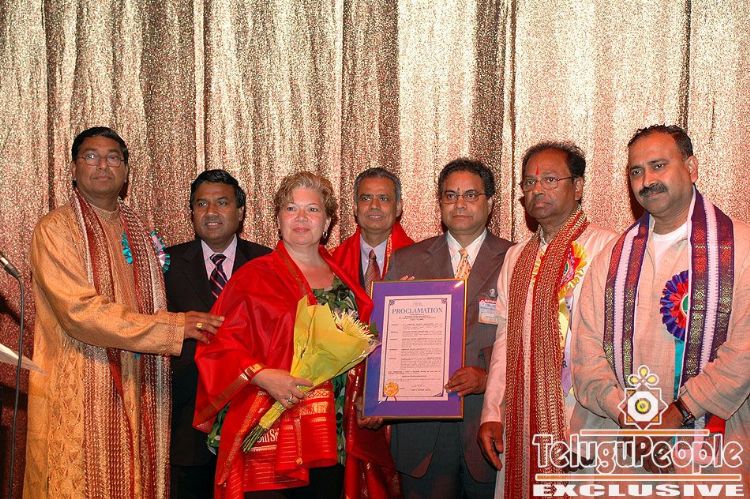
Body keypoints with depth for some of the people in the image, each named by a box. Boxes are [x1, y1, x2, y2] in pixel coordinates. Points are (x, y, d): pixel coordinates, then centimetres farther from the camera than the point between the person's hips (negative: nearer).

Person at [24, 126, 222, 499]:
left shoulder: (138, 230, 14)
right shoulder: (56, 229, -7)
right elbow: (80, 311, -18)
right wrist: (173, 327, -16)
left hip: (137, 393, 6)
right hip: (80, 396, -6)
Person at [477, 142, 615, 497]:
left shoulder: (606, 248, -7)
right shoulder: (516, 257, 14)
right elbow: (505, 338, 14)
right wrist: (492, 413, 8)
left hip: (578, 419, -5)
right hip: (519, 422, 6)